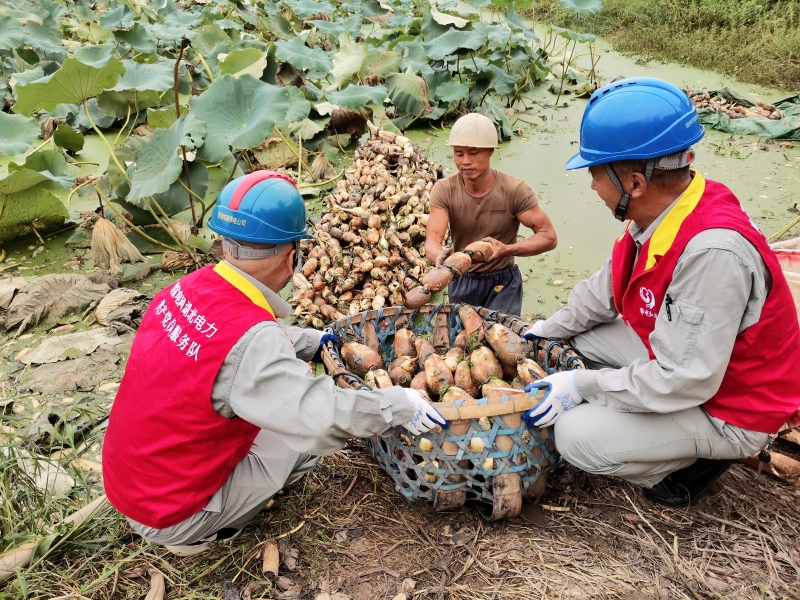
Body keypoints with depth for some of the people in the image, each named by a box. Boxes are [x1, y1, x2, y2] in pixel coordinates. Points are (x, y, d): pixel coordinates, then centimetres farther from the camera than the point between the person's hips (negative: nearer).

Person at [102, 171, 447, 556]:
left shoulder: (187, 288, -8)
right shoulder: (250, 339, -31)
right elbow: (326, 415, -30)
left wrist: (312, 341, 16)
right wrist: (401, 405, -16)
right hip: (171, 518, -7)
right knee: (313, 427, -3)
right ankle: (203, 533, 6)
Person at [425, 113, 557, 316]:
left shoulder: (514, 189, -19)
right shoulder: (444, 190, -15)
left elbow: (549, 237, -17)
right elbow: (432, 240, -24)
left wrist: (507, 249, -34)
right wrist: (440, 256, -49)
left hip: (503, 283, -2)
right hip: (461, 282, 3)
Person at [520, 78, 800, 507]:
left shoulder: (711, 250, -36)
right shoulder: (657, 212, -10)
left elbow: (683, 380, -33)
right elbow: (607, 291, 6)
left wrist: (581, 384, -25)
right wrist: (550, 328, 9)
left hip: (731, 408, -8)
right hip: (680, 357, 8)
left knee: (576, 437, -20)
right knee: (580, 334, 4)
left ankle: (690, 468, 5)